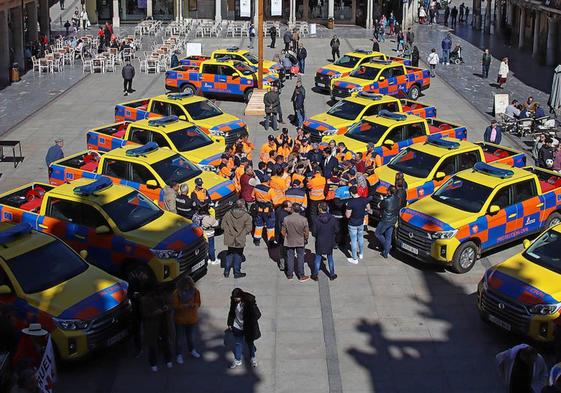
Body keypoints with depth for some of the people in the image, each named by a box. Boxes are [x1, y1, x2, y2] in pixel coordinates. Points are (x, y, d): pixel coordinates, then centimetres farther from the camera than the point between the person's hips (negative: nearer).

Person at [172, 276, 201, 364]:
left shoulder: (195, 291, -10)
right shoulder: (176, 293, -19)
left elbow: (198, 303, -5)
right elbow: (175, 306, -18)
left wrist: (193, 305, -27)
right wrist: (184, 306, -30)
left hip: (192, 318, 3)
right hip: (180, 319, -3)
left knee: (191, 336, 23)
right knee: (179, 337, 9)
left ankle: (192, 350, 45)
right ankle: (179, 355, 24)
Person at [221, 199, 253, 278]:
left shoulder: (228, 214, -6)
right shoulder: (246, 216, -14)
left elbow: (222, 226, -2)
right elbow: (249, 228, -13)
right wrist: (243, 232, 6)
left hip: (230, 239, 3)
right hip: (240, 240, -3)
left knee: (229, 254, 19)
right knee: (238, 255, 11)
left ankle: (227, 271, 21)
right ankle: (237, 272, 19)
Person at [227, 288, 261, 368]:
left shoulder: (250, 301, -26)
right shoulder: (234, 300, -11)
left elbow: (257, 314, -20)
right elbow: (231, 312, 7)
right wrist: (230, 323, 10)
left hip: (248, 328, -3)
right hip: (237, 327, 3)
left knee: (250, 343, 17)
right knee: (238, 344, 14)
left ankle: (253, 358, 41)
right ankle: (237, 361, 31)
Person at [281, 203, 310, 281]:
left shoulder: (286, 219, -16)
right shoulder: (303, 219, -16)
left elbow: (283, 231, -7)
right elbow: (306, 232, -10)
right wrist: (306, 239, 10)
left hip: (289, 242, 0)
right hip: (300, 242, 0)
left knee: (290, 258, 14)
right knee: (300, 258, 12)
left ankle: (289, 275, 24)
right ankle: (301, 276, 18)